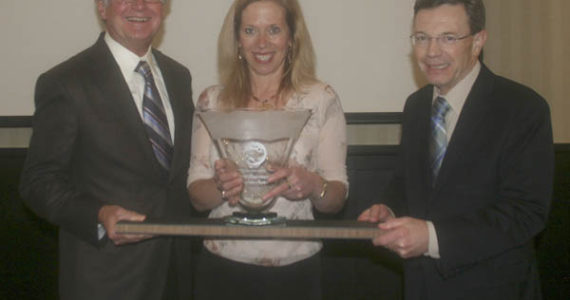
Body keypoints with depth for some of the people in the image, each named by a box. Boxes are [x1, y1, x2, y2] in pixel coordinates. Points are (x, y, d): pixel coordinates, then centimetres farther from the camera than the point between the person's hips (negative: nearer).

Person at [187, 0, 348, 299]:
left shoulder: (321, 99, -5)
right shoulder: (212, 100, -1)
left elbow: (336, 198, -3)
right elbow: (197, 195, 0)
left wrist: (313, 185, -25)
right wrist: (222, 187, -21)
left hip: (294, 273, -1)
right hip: (222, 270, 1)